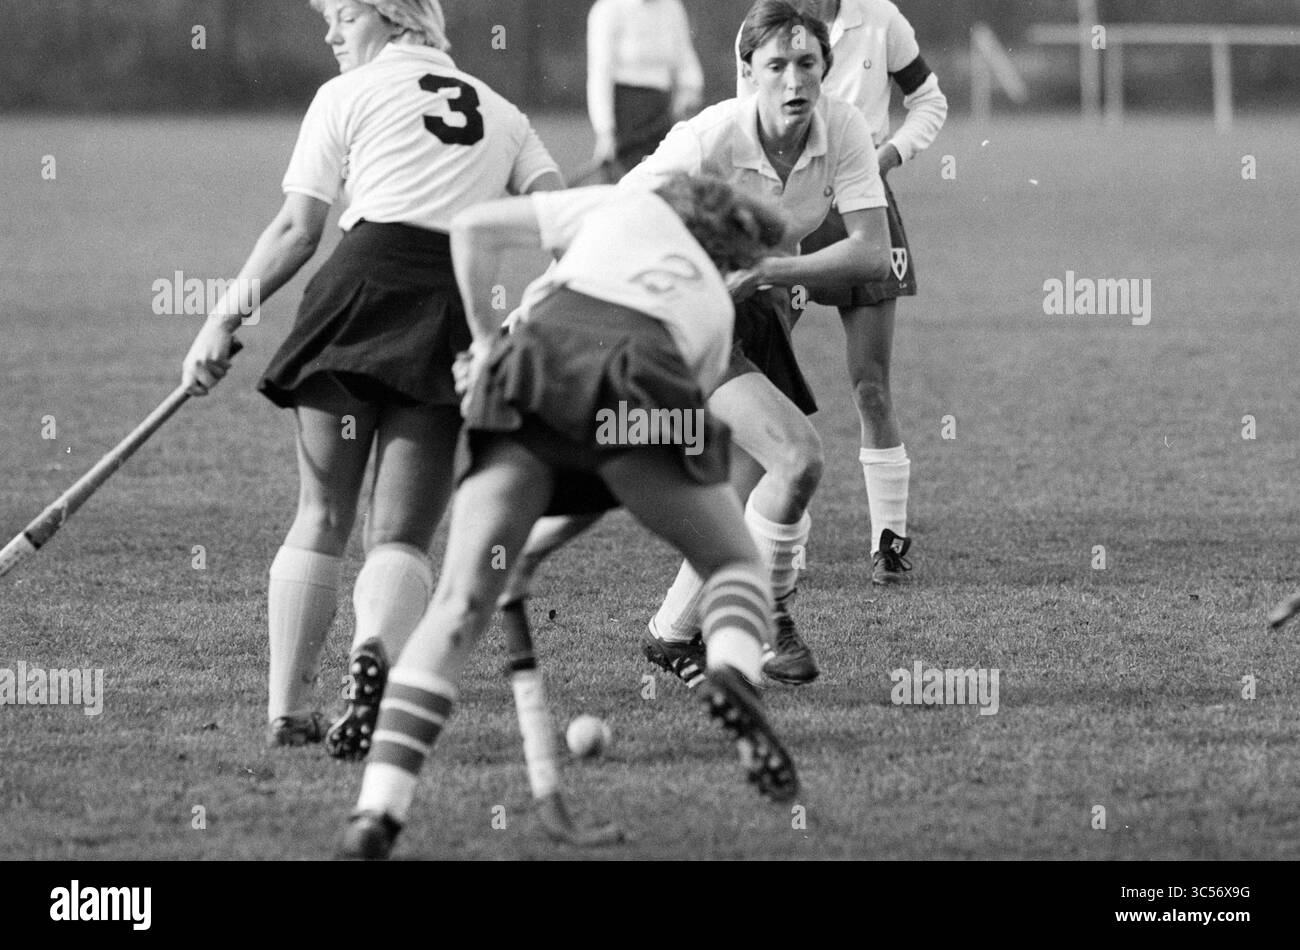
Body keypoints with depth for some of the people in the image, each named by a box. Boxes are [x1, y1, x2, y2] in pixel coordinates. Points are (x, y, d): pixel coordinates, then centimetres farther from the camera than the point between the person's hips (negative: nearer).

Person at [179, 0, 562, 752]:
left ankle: (289, 709, 5)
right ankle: (378, 651, -30)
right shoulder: (499, 113, 24)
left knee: (321, 519, 9)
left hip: (368, 281, -2)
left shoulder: (347, 97, 13)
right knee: (402, 538, 2)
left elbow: (298, 231, 6)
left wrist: (224, 320, 10)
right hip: (462, 310, 2)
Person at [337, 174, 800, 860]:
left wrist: (486, 341, 34)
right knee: (734, 564, 20)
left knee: (459, 602, -4)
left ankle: (377, 811, -17)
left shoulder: (624, 206, 32)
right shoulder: (716, 309, 34)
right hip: (632, 382, 0)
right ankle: (732, 675, -15)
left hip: (527, 365, 0)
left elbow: (473, 230, 25)